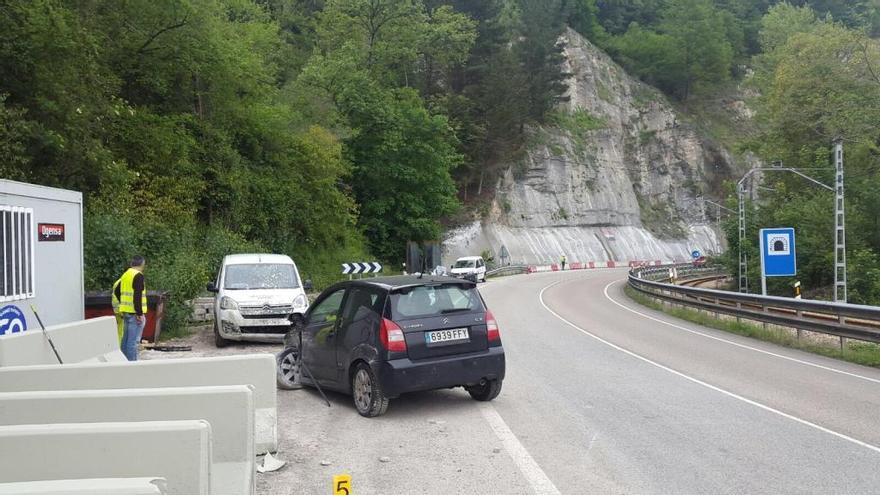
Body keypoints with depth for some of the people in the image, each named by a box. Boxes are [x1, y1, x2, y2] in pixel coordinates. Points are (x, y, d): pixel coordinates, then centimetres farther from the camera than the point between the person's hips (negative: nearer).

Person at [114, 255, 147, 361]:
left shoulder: (125, 275, 14)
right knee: (133, 340, -8)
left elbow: (117, 291, 23)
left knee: (126, 339, 16)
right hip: (135, 313, -9)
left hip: (126, 311, 9)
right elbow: (137, 296, -21)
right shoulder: (138, 275, -13)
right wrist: (140, 313, -20)